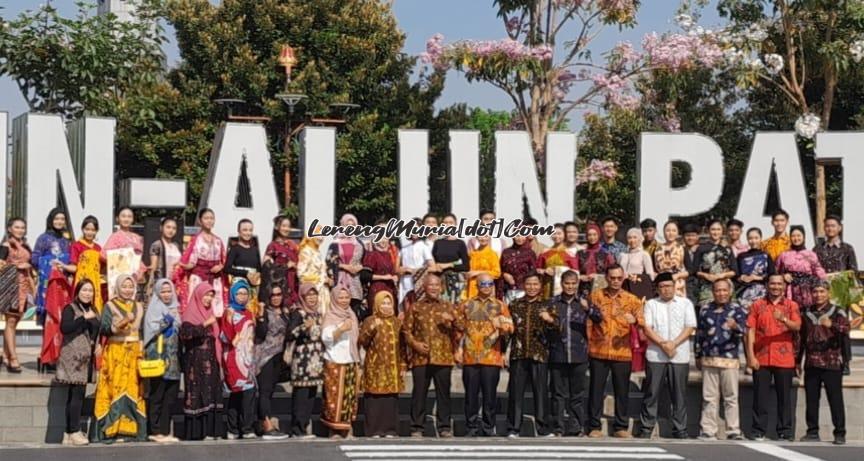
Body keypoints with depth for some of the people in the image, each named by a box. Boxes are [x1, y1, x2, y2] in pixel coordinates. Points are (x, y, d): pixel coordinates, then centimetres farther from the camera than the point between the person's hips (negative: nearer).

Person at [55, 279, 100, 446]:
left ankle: (69, 433, 7)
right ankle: (75, 432, -14)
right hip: (73, 357, -7)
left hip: (86, 357, 7)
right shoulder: (70, 308, -3)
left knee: (75, 395, 6)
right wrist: (84, 318, -20)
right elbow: (64, 328, -18)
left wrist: (97, 345, 10)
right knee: (77, 393, -14)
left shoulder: (92, 310, 19)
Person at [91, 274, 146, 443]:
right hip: (116, 352, -3)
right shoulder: (110, 306, 4)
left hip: (134, 353, 4)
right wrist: (121, 323, -21)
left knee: (133, 390, -3)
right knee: (116, 389, -9)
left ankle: (131, 429, -2)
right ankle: (112, 430, -10)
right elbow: (104, 329, -7)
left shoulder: (138, 307, 16)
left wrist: (143, 350, 3)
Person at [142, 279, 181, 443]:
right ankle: (156, 431, -1)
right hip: (158, 357, -6)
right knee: (157, 395, -4)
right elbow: (151, 331, -12)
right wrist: (165, 324, -16)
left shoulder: (174, 309, 18)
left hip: (173, 359, 6)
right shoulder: (154, 309, -1)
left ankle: (165, 430, 9)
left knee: (171, 395, 4)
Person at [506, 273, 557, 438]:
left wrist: (550, 320, -21)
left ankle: (543, 428, 4)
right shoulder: (515, 305, 14)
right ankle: (513, 428, 5)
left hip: (539, 354, -1)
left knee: (541, 391, -1)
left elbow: (556, 329, -1)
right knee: (516, 391, 0)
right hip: (518, 354, 1)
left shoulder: (547, 306, 9)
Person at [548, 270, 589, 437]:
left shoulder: (583, 302, 5)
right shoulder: (553, 302, 5)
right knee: (559, 394, 3)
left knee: (578, 394, 6)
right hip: (558, 355, 0)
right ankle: (558, 429, 8)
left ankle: (577, 429, 12)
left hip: (579, 355, 0)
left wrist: (588, 309, -27)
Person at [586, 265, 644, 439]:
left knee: (622, 390, 4)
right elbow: (589, 321, 8)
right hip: (598, 352, 0)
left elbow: (642, 321, -5)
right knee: (596, 390, 2)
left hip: (622, 352, 0)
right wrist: (589, 343, 0)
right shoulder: (596, 295, 7)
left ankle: (621, 426, 12)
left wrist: (635, 320, -28)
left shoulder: (631, 299, 6)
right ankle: (594, 426, 8)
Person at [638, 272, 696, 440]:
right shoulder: (651, 304, 10)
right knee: (652, 393, 0)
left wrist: (673, 343, -11)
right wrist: (663, 344, -12)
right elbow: (647, 328, 1)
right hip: (655, 355, 0)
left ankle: (680, 429, 7)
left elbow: (690, 327, 1)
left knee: (679, 394, 2)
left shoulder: (686, 303, 10)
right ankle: (646, 428, 5)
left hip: (679, 356, 0)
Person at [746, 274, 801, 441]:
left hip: (784, 360, 0)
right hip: (761, 359, 0)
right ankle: (758, 431, 5)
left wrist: (783, 319, -28)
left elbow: (797, 326, -8)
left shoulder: (791, 305, 7)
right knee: (760, 396, 1)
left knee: (784, 396, 3)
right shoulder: (757, 305, 7)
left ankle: (785, 431, 9)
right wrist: (750, 356, -5)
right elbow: (750, 331, 3)